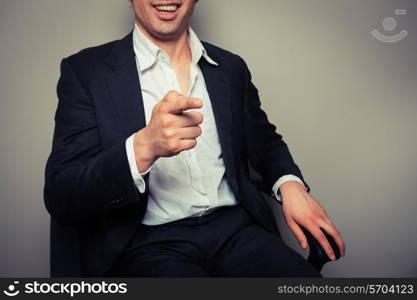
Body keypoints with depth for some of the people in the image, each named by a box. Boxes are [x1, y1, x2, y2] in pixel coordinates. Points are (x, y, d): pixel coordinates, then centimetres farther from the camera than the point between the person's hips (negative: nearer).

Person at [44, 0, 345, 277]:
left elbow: (265, 142, 23)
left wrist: (290, 184, -1)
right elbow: (60, 196, -9)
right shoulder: (86, 70, -2)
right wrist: (144, 147, -27)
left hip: (235, 228, 4)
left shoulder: (231, 68, 11)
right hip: (148, 242, -3)